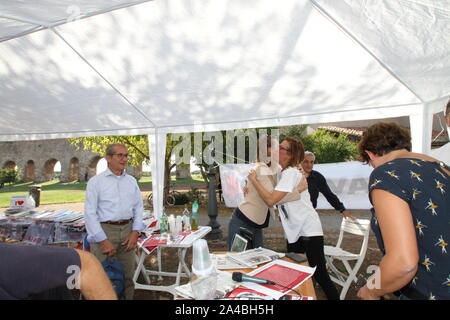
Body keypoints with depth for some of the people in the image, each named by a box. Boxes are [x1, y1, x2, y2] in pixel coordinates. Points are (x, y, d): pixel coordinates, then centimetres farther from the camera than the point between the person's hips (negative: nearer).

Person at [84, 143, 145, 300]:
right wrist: (103, 241, -11)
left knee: (128, 276, 11)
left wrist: (135, 232, -1)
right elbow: (90, 213, -6)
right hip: (104, 230, -3)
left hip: (127, 230, 4)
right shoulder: (96, 181, -2)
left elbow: (138, 207, 11)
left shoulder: (131, 181, 11)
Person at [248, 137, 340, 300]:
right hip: (295, 231, 9)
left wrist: (253, 179, -16)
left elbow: (271, 199, -27)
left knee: (319, 275, -2)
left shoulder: (290, 173, -19)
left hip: (308, 231, -9)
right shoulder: (283, 172, 9)